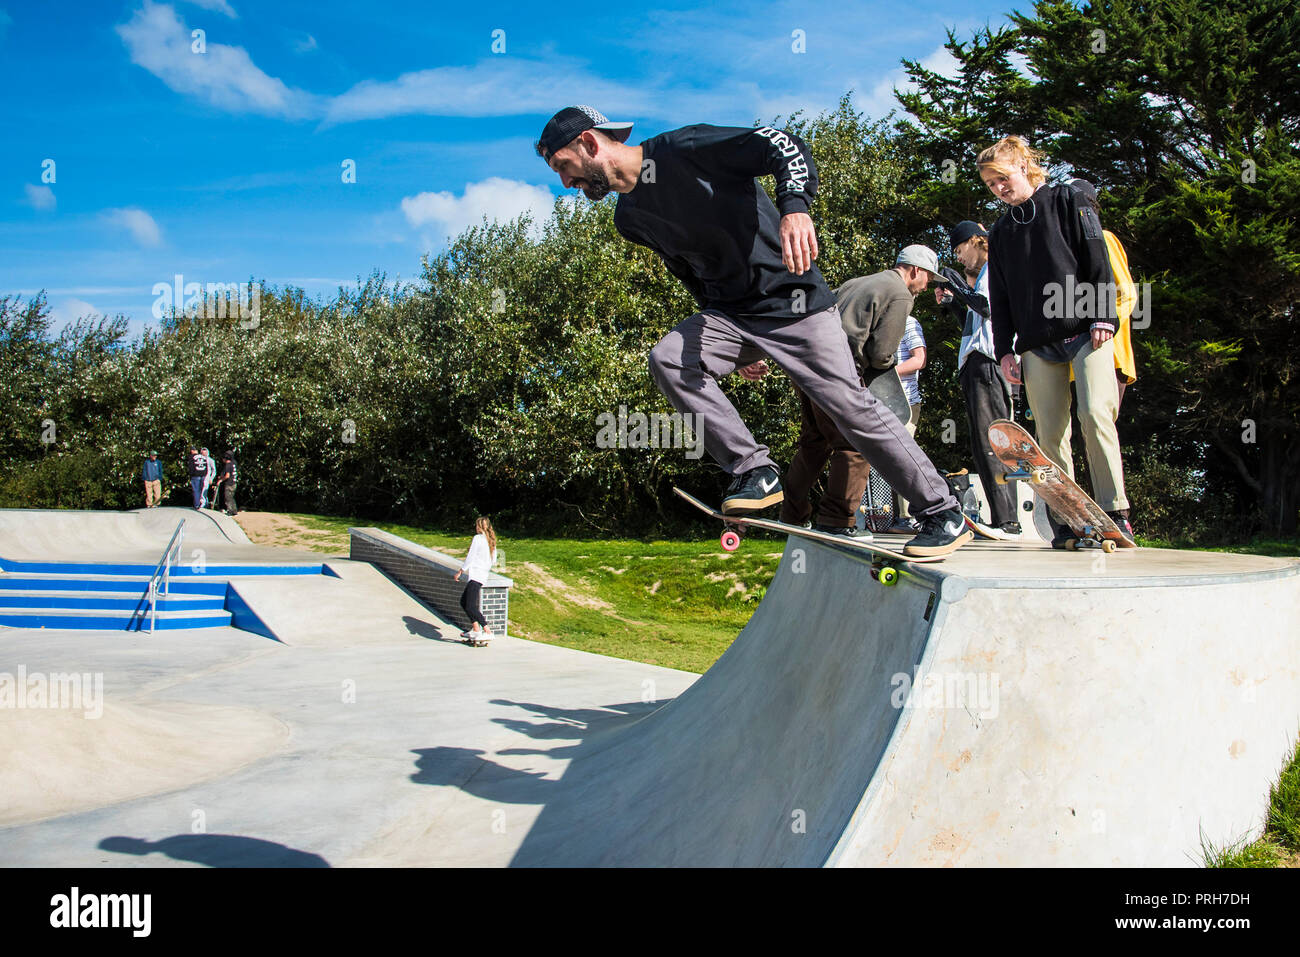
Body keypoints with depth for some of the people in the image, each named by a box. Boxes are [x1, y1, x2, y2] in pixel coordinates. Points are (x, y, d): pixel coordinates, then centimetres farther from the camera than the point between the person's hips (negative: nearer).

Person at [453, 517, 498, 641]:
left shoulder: (477, 538, -8)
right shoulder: (491, 540, 14)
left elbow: (470, 557, -9)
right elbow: (493, 560, 19)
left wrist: (459, 572, -1)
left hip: (475, 576, -9)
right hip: (484, 575, 9)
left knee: (471, 606, -15)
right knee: (463, 601, 19)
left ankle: (488, 632, -21)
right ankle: (475, 629, 18)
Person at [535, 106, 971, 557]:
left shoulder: (683, 150, -15)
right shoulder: (630, 218, 8)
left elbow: (785, 146, -21)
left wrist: (794, 207, -41)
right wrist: (735, 347, 19)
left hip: (791, 298, -7)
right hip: (729, 315, 7)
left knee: (851, 407, -10)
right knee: (668, 359, -18)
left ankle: (944, 514, 3)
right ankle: (754, 470, -12)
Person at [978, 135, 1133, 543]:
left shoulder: (1067, 200, 9)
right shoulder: (1000, 231, 20)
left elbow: (1097, 261, 1)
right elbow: (999, 297, 19)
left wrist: (1102, 316, -10)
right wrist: (1004, 349, 9)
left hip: (1086, 333, -4)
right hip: (1037, 344, 4)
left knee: (1095, 413, -20)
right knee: (1049, 432, -3)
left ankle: (1115, 513, -15)